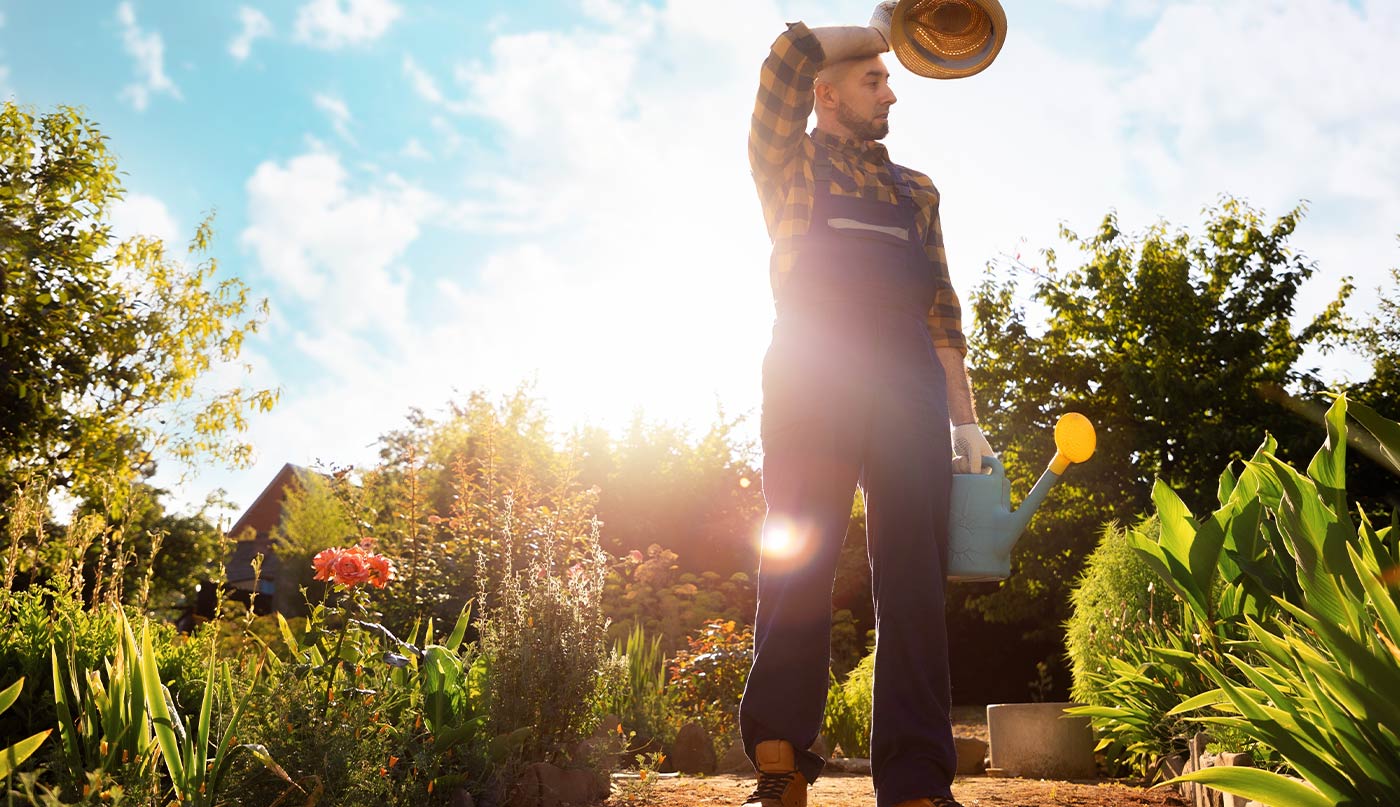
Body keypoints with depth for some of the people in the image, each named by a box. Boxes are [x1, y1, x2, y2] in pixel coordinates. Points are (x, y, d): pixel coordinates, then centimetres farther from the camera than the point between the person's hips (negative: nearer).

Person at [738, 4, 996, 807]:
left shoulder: (916, 189, 27)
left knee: (915, 577, -5)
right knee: (797, 561, -9)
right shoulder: (792, 161, 18)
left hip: (909, 386, 3)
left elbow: (941, 307, 20)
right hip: (812, 377, -3)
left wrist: (965, 418, 10)